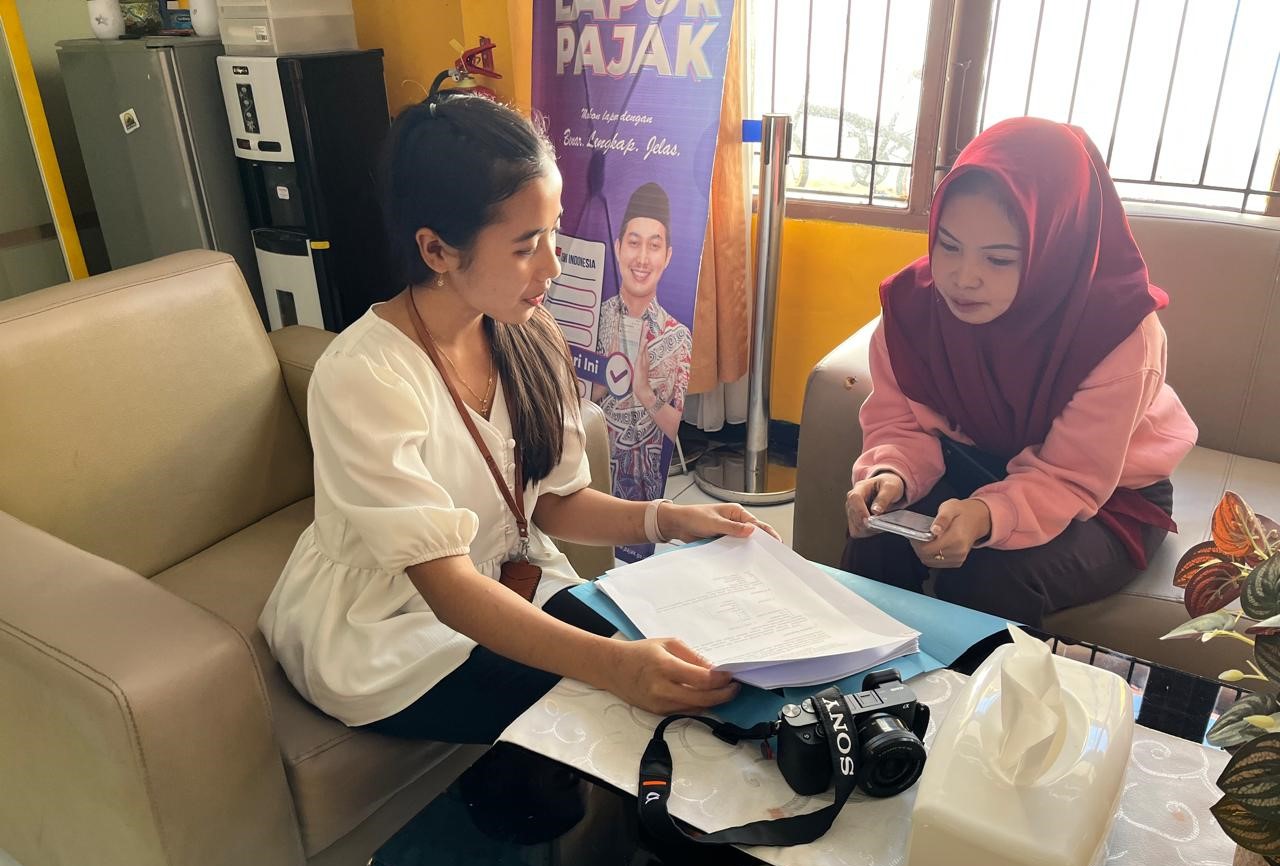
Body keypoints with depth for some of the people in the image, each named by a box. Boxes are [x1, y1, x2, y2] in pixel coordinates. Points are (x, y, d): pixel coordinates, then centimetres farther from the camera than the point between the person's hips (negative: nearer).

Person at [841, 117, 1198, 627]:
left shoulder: (1120, 331, -29)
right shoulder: (915, 299, -18)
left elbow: (1070, 479, -26)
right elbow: (902, 423, -10)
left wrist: (986, 516, -47)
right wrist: (892, 475, -34)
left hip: (1108, 495, -3)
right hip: (975, 464, 3)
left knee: (992, 577, -30)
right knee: (878, 534, -23)